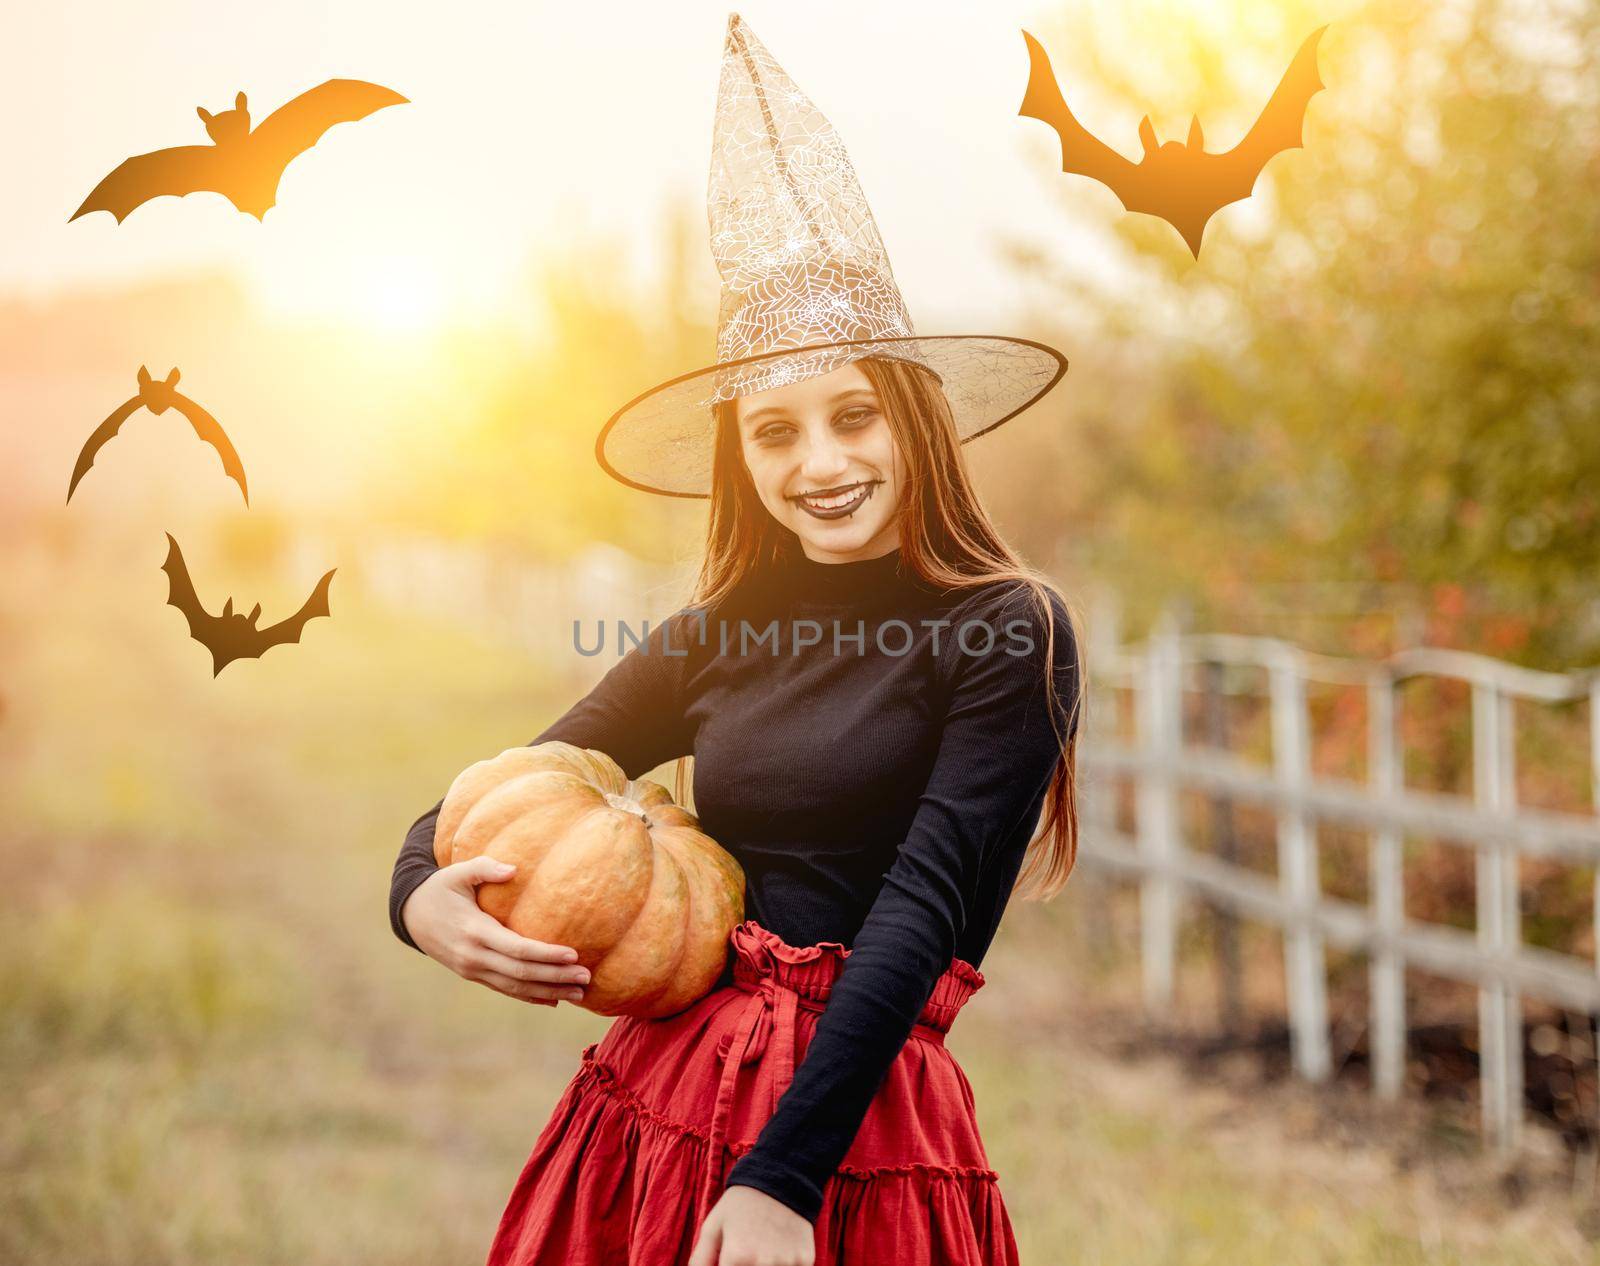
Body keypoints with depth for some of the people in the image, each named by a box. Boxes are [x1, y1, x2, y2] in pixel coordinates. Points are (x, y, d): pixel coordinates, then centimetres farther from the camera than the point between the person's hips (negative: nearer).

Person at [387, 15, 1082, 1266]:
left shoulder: (1010, 633, -8)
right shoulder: (714, 639, 5)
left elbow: (922, 906, -15)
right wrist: (423, 898, -12)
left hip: (857, 1124, -4)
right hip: (653, 1097, 5)